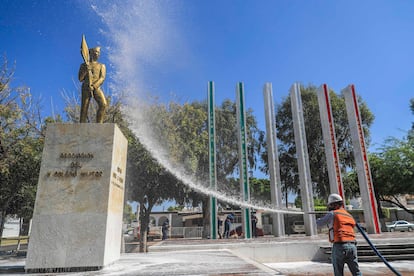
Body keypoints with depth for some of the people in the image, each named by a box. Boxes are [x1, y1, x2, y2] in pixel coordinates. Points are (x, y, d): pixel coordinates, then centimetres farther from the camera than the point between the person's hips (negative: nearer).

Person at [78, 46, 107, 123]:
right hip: (86, 88, 0)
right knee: (84, 108, -7)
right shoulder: (84, 65, 19)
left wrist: (94, 86, -15)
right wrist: (86, 70, -7)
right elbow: (80, 79, 11)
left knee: (103, 104, -24)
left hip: (97, 88, 0)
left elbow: (102, 78, 2)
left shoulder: (102, 66, 18)